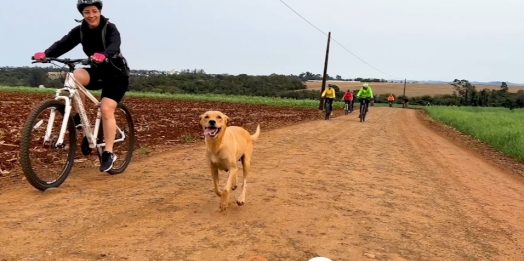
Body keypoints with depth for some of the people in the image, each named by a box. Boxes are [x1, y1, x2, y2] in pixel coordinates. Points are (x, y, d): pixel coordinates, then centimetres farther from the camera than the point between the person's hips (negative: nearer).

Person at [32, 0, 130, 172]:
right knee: (76, 76, -28)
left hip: (116, 73, -4)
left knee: (106, 109, -18)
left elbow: (114, 45, -36)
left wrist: (103, 55, -59)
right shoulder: (80, 30, -3)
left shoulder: (110, 28, -16)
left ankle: (108, 153, -11)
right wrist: (45, 54, -38)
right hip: (97, 72, 4)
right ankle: (79, 117, -12)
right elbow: (63, 43, -18)